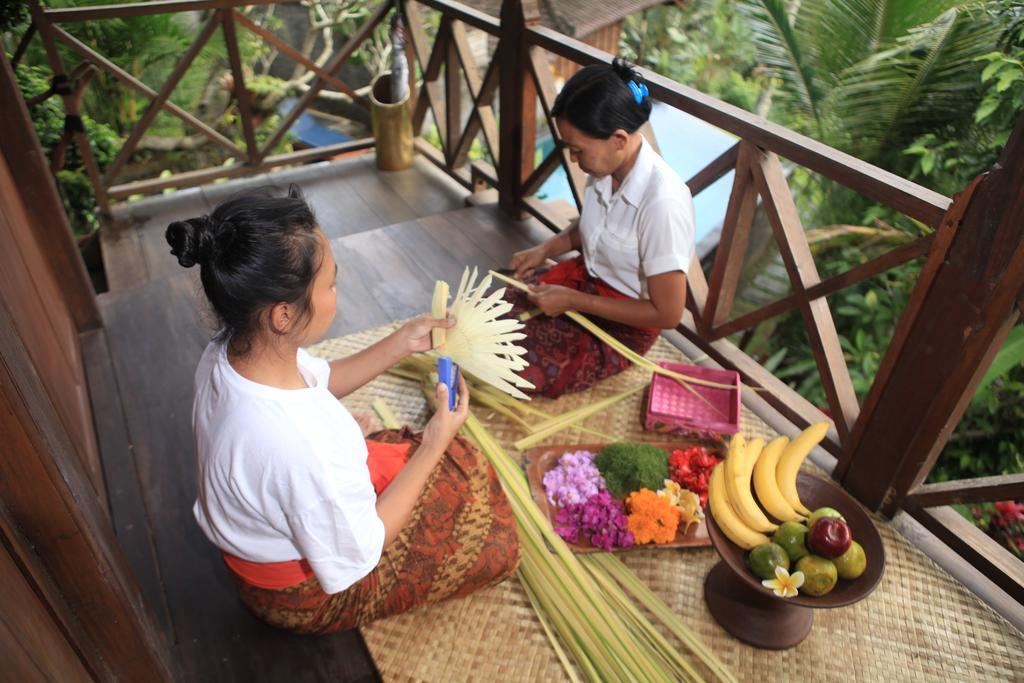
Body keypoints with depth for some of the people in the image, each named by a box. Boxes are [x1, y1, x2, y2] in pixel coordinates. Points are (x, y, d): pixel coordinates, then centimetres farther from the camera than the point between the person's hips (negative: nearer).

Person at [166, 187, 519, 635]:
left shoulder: (233, 349, -19)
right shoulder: (298, 446, -44)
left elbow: (321, 379, 3)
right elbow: (355, 555, -26)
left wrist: (401, 344, -6)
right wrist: (433, 446, -21)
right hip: (307, 593, -7)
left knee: (461, 461, 12)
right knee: (494, 545, 5)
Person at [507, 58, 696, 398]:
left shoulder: (663, 203, -32)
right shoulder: (606, 166, -10)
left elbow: (667, 314, -25)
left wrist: (572, 300, -22)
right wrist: (545, 249, -5)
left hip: (625, 324, -6)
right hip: (585, 278, 6)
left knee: (520, 372, -18)